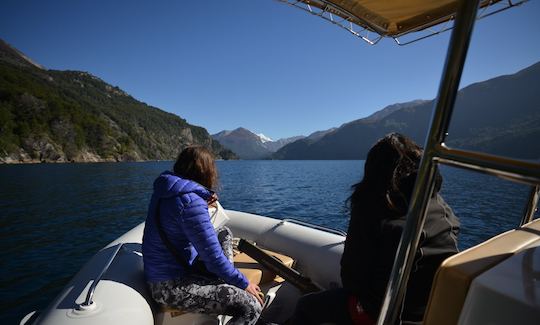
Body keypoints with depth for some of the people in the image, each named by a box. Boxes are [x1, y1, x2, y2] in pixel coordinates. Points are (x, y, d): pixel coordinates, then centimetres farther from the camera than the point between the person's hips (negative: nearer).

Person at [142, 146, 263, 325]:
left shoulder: (166, 189, 3)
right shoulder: (190, 201, -25)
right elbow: (213, 256, -23)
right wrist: (243, 284, -10)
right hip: (171, 285, -10)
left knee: (224, 233, 20)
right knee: (252, 308, -18)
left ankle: (225, 287, 12)